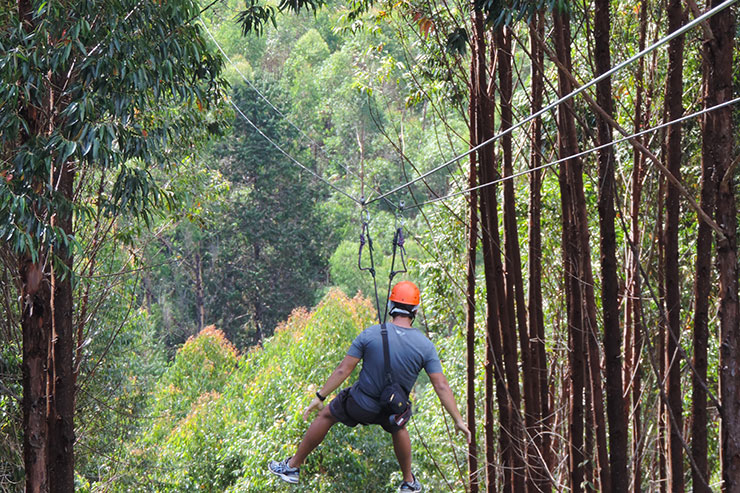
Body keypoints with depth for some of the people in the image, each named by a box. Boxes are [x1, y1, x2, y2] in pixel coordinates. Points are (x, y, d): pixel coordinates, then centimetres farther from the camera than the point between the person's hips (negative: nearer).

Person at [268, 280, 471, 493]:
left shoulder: (370, 334, -17)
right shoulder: (425, 345, -15)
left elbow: (343, 370, -14)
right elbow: (441, 386, -16)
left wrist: (319, 397, -4)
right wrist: (458, 420, -9)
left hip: (361, 405, -1)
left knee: (326, 416, 24)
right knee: (398, 428, 37)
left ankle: (292, 467, 33)